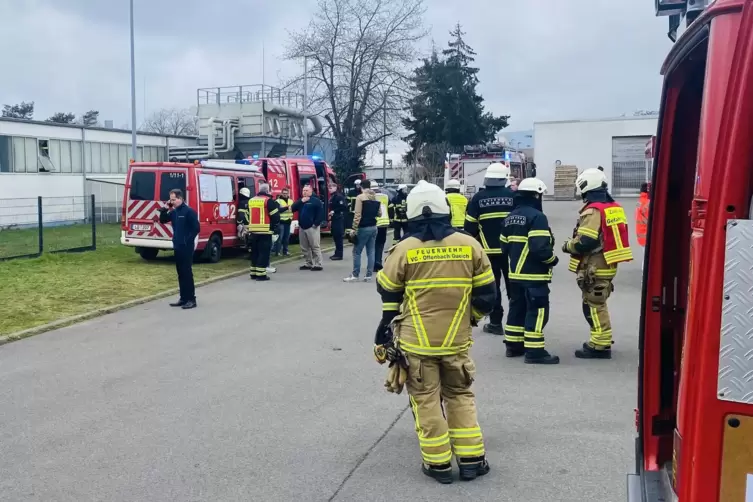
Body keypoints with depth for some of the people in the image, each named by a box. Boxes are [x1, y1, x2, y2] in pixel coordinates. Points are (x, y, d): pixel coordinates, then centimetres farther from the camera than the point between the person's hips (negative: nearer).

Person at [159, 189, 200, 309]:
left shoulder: (189, 211, -12)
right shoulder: (174, 212, 11)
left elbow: (196, 228, -15)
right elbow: (162, 220, 19)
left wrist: (188, 240, -14)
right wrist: (165, 209, 5)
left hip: (186, 248, -8)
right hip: (177, 247, 8)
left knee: (187, 273, -6)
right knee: (180, 273, 11)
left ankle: (191, 299, -2)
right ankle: (183, 298, 18)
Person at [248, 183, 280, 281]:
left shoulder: (251, 200, 14)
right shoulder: (269, 201, -6)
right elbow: (275, 217, -9)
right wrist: (275, 232, -4)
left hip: (253, 231, 6)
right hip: (265, 232, -6)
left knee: (255, 252, 15)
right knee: (264, 253, -3)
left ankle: (254, 273, 19)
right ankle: (261, 274, -5)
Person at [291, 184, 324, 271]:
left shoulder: (316, 200, -4)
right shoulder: (300, 201, 16)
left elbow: (321, 212, -11)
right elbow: (293, 209, 3)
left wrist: (316, 223, -16)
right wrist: (301, 201, -7)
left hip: (312, 227, -7)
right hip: (302, 227, 7)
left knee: (315, 247, -8)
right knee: (305, 248, 11)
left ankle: (318, 265, -6)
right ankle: (308, 264, 19)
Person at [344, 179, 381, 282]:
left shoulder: (360, 197, -10)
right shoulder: (376, 198, 9)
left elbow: (357, 215, -15)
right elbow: (379, 214, 14)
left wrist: (354, 228, -13)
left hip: (363, 228, -6)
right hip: (373, 227, 6)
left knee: (357, 252, 1)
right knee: (370, 252, 7)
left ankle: (355, 275, 2)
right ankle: (369, 275, 6)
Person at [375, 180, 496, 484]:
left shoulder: (404, 249, -11)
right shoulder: (469, 245, -5)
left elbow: (388, 294, 1)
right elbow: (487, 294, 2)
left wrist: (388, 328, 20)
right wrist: (471, 317, 22)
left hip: (416, 340, -2)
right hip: (456, 338, 2)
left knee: (426, 399, 10)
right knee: (460, 395, 18)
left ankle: (438, 464, 16)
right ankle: (471, 460, 19)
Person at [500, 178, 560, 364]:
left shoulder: (510, 217, 12)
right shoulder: (536, 216, -17)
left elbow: (505, 246, 16)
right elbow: (540, 247, -25)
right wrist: (553, 259, -8)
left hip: (516, 273, 9)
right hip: (534, 274, -9)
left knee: (517, 309, 16)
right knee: (536, 311, -5)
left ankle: (514, 345, 23)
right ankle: (534, 351, -4)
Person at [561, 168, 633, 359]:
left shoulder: (593, 211, -18)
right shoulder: (614, 207, 10)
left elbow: (585, 242, -24)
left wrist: (567, 246, -6)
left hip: (594, 268, -9)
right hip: (607, 265, 9)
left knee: (594, 307, -2)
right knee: (595, 305, 19)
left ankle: (600, 346, 2)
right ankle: (600, 341, 27)